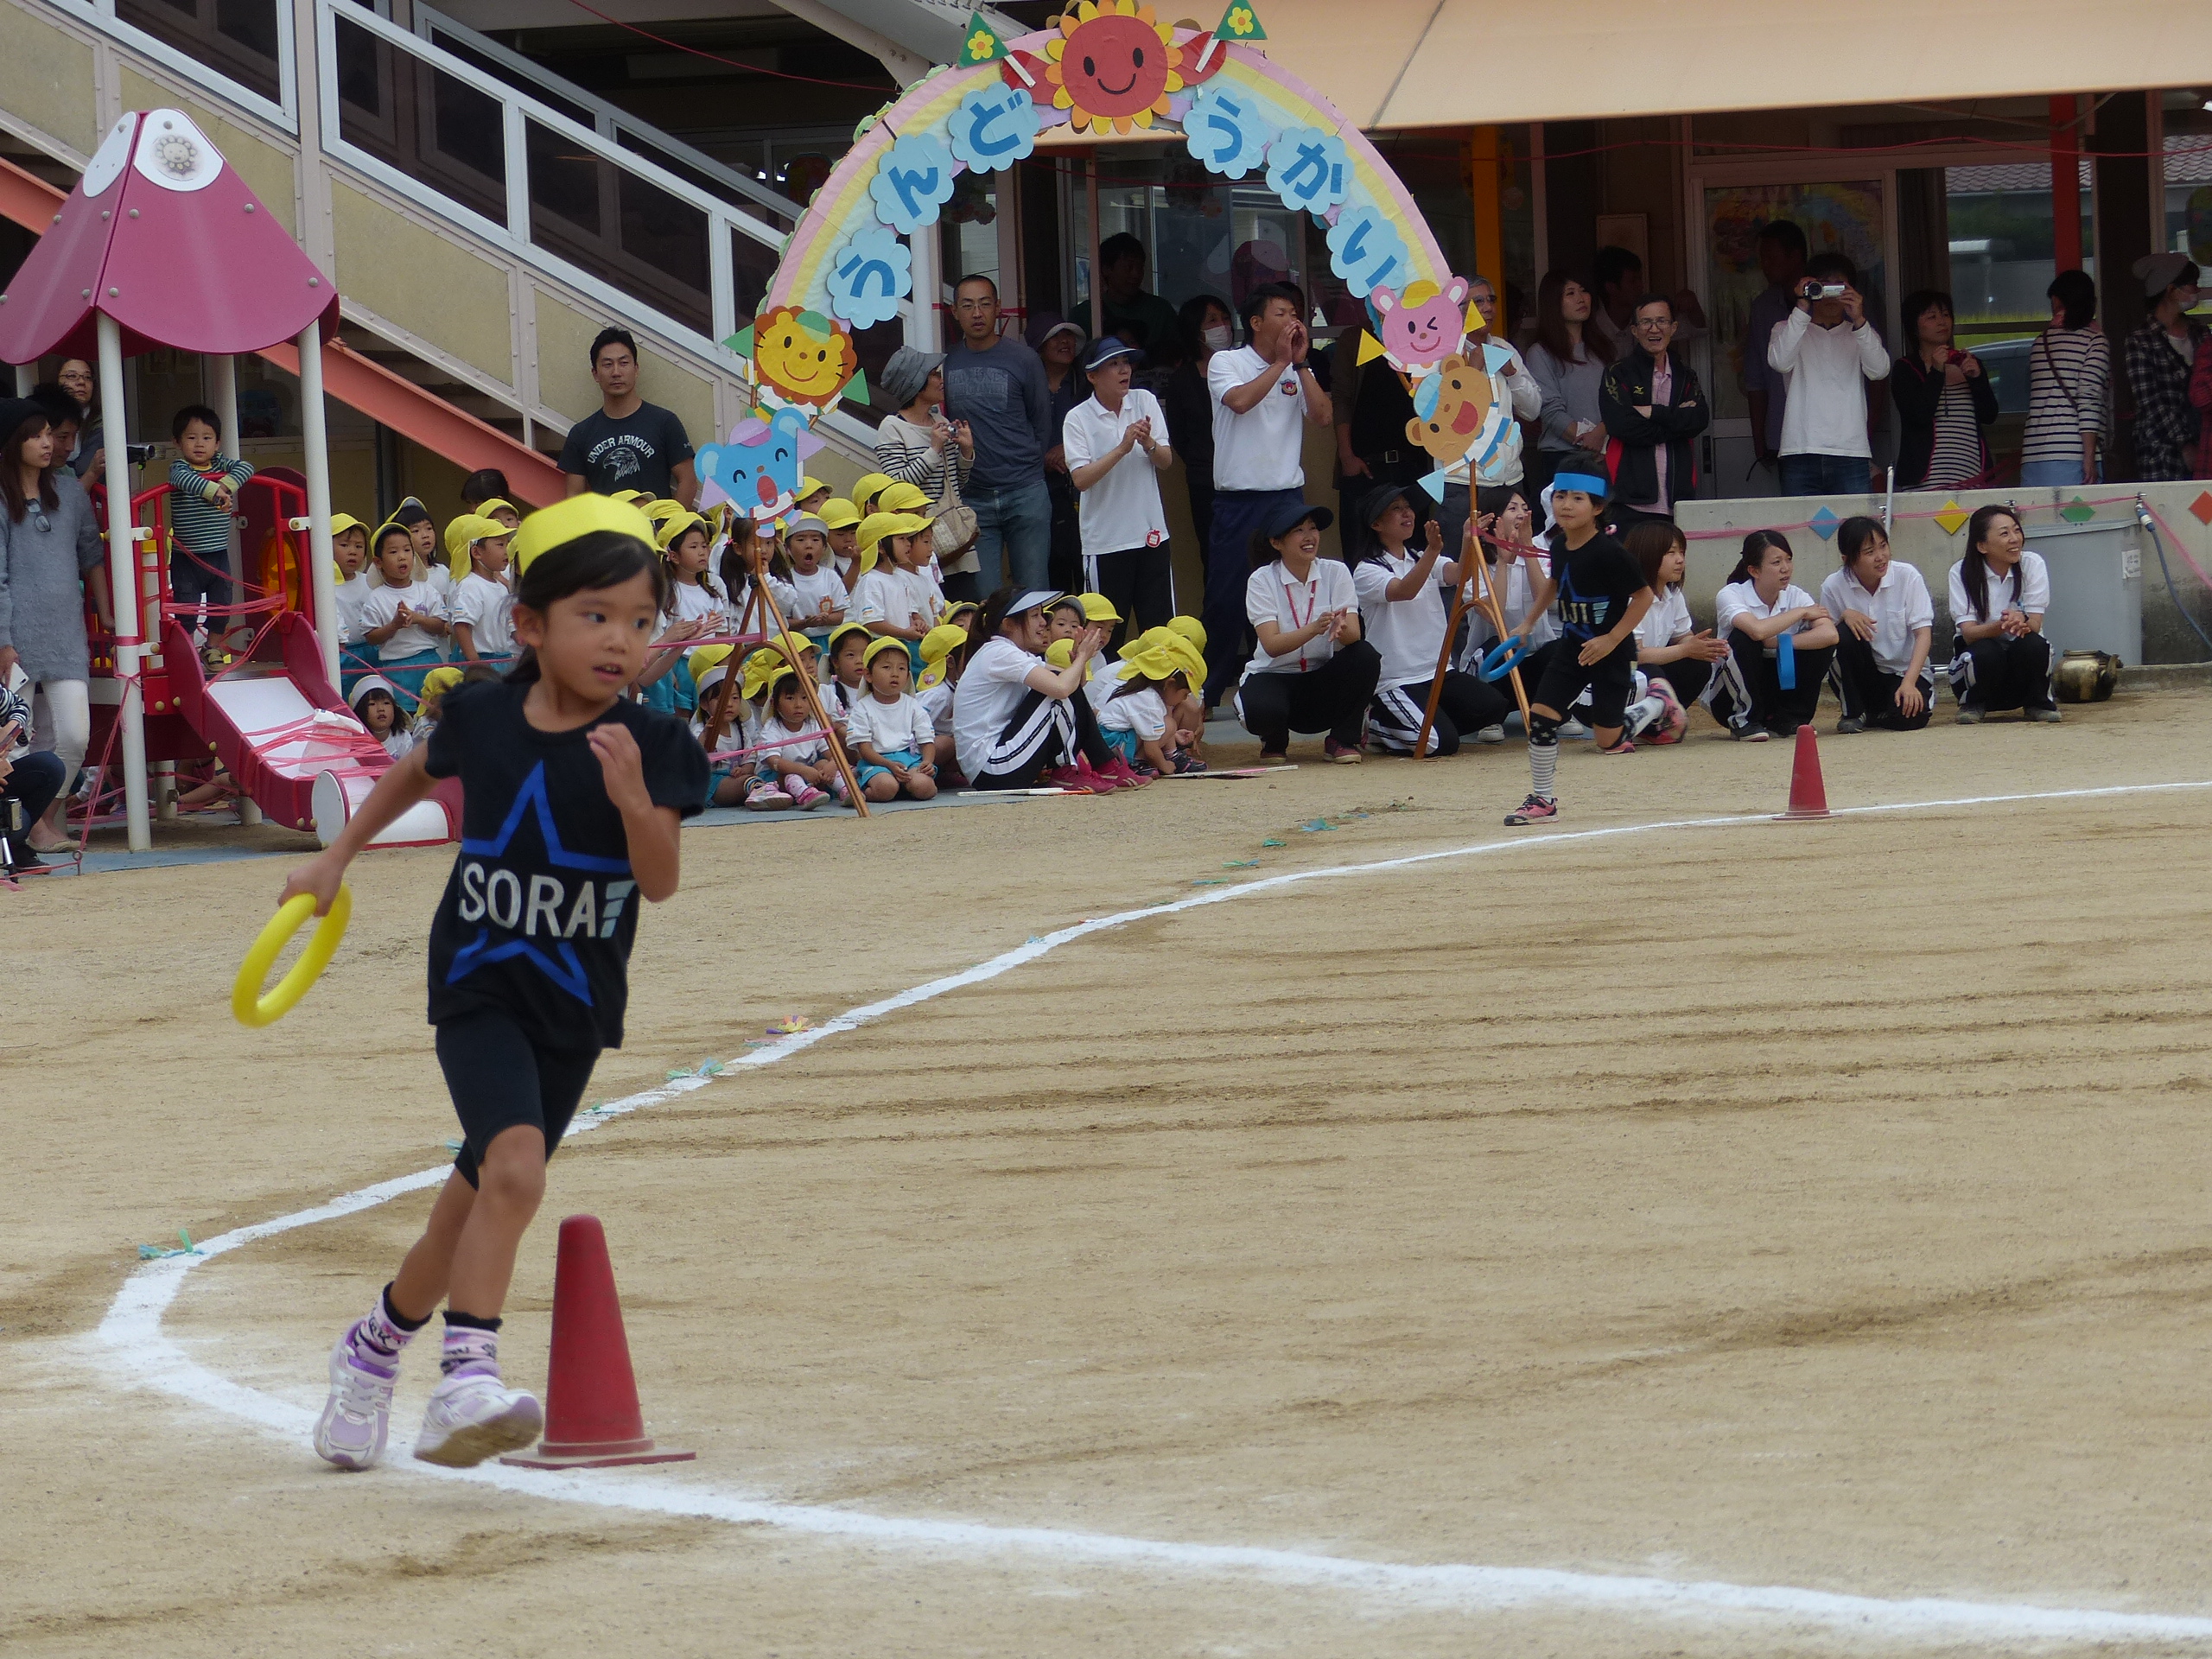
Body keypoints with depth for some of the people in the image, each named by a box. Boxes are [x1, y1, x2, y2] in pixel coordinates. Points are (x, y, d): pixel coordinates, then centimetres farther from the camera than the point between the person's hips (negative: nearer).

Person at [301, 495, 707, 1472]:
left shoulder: (651, 747, -9)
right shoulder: (483, 718, -5)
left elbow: (661, 884, -17)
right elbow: (417, 774, 18)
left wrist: (633, 799, -34)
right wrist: (336, 859, 23)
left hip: (575, 1000, 2)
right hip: (479, 987, -2)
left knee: (478, 1196, 11)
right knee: (516, 1164, -24)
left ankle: (378, 1344, 34)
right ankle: (468, 1377, -28)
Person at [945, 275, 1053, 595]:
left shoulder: (1022, 359, 1)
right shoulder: (946, 363, 6)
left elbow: (1041, 423, 8)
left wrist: (1027, 470, 7)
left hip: (1025, 495, -1)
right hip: (972, 498, 1)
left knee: (1034, 591, -1)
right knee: (985, 598, -1)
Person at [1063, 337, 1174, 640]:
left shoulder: (1145, 402, 3)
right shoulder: (1078, 419, -7)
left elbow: (1166, 462, 3)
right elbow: (1080, 479, -16)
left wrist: (1148, 444, -18)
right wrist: (1122, 448, -24)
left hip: (1151, 534, 3)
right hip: (1105, 541, -3)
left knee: (1160, 629, 6)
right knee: (1107, 636, 1)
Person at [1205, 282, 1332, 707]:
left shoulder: (1297, 372, 12)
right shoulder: (1226, 363, 0)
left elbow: (1322, 416, -2)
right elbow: (1240, 400, -20)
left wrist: (1301, 362, -5)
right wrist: (1280, 362, -12)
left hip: (1288, 497, 3)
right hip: (1238, 500, -3)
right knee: (1226, 599, 0)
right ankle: (1207, 692, 10)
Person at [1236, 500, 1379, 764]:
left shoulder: (1335, 572, -3)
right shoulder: (1262, 580, -9)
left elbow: (1354, 633, -16)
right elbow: (1272, 645, -22)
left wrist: (1341, 628, -41)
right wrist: (1314, 629, -40)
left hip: (1323, 680, 2)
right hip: (1275, 676, -2)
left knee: (1366, 656, -28)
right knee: (1262, 710, -37)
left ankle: (1342, 740, -6)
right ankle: (1274, 741, 3)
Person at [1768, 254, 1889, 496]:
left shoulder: (1860, 335, 18)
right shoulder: (1787, 330, 15)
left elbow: (1879, 371, -2)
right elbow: (1779, 362, -8)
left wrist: (1859, 321, -16)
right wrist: (1802, 309, -14)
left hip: (1851, 452, 1)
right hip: (1802, 452, -1)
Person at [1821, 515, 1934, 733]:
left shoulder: (1907, 576, -13)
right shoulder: (1834, 587, -9)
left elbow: (1923, 632, -15)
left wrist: (1909, 683, -26)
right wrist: (1845, 616, -27)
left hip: (1905, 671, -1)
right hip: (1863, 676, 1)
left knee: (1907, 718, -31)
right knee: (1845, 634, -28)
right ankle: (1854, 712, -9)